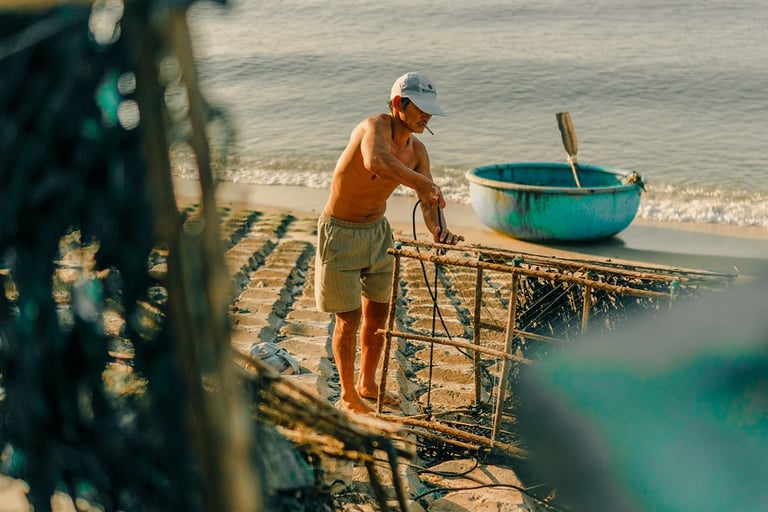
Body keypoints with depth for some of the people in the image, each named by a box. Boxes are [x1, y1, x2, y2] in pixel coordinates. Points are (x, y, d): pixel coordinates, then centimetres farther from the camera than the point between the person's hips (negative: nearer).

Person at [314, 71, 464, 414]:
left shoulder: (416, 150, -2)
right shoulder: (375, 126, -24)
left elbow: (429, 200, -4)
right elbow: (375, 161, -48)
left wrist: (438, 230, -24)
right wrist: (420, 182, -50)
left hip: (378, 231, 7)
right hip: (341, 234, -7)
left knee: (378, 314, 15)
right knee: (349, 319, 1)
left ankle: (367, 384, 36)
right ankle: (348, 397, 19)